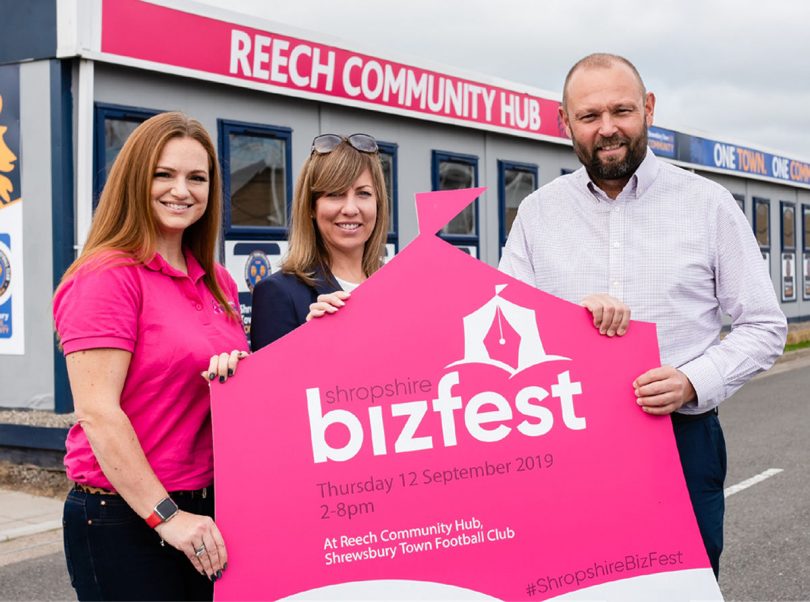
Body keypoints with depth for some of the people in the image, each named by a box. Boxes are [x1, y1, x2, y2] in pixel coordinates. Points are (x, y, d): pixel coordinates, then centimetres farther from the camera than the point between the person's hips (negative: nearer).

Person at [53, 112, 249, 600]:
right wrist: (166, 515, -17)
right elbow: (97, 412, -17)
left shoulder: (218, 283, 10)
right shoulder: (107, 277, -12)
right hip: (125, 518, -7)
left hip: (207, 511, 7)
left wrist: (239, 373, -4)